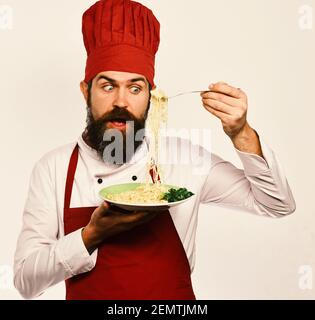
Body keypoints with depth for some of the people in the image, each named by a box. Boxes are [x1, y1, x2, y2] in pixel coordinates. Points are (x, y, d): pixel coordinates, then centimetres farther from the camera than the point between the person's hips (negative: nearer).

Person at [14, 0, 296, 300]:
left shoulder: (184, 158, -7)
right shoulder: (53, 168, -7)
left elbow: (278, 205, -4)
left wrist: (241, 133, -18)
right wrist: (92, 236, -23)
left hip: (175, 295, 1)